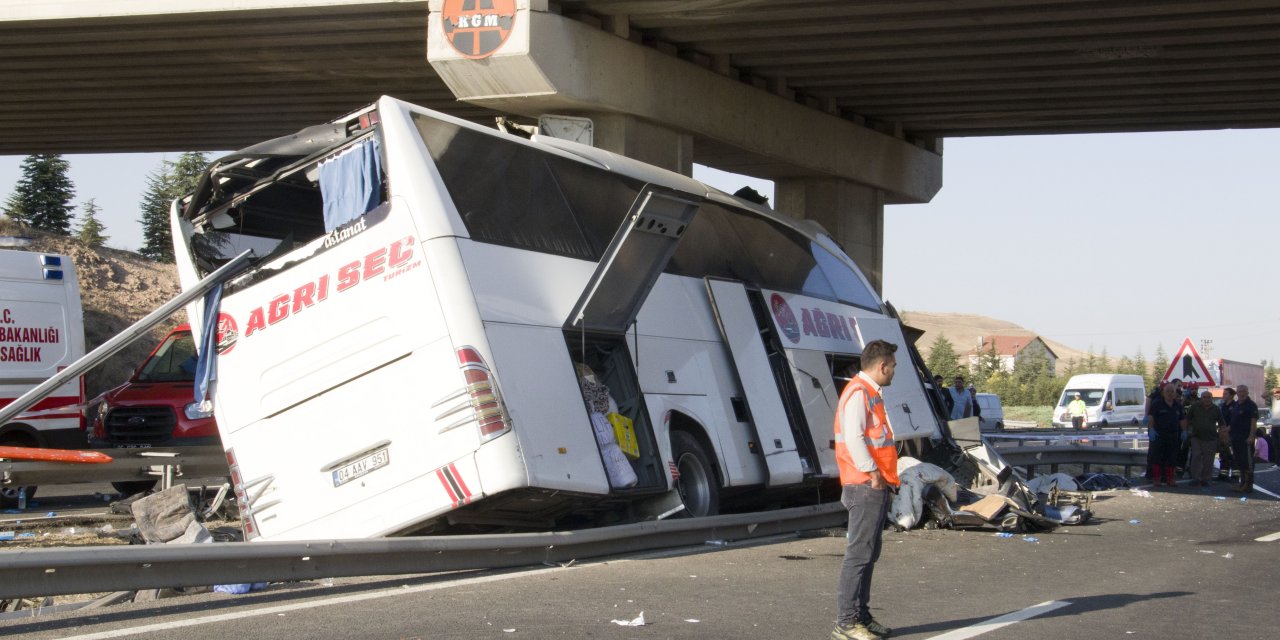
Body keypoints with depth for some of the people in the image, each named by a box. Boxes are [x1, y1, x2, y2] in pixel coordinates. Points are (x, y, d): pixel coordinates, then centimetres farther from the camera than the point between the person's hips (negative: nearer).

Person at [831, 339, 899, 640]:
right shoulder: (858, 392, -12)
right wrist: (872, 473, -20)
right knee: (859, 554, -10)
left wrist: (884, 476, 15)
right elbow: (853, 437, -22)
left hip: (877, 487, 11)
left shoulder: (870, 393, 20)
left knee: (868, 554, 14)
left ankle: (861, 615, 20)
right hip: (865, 487, -11)